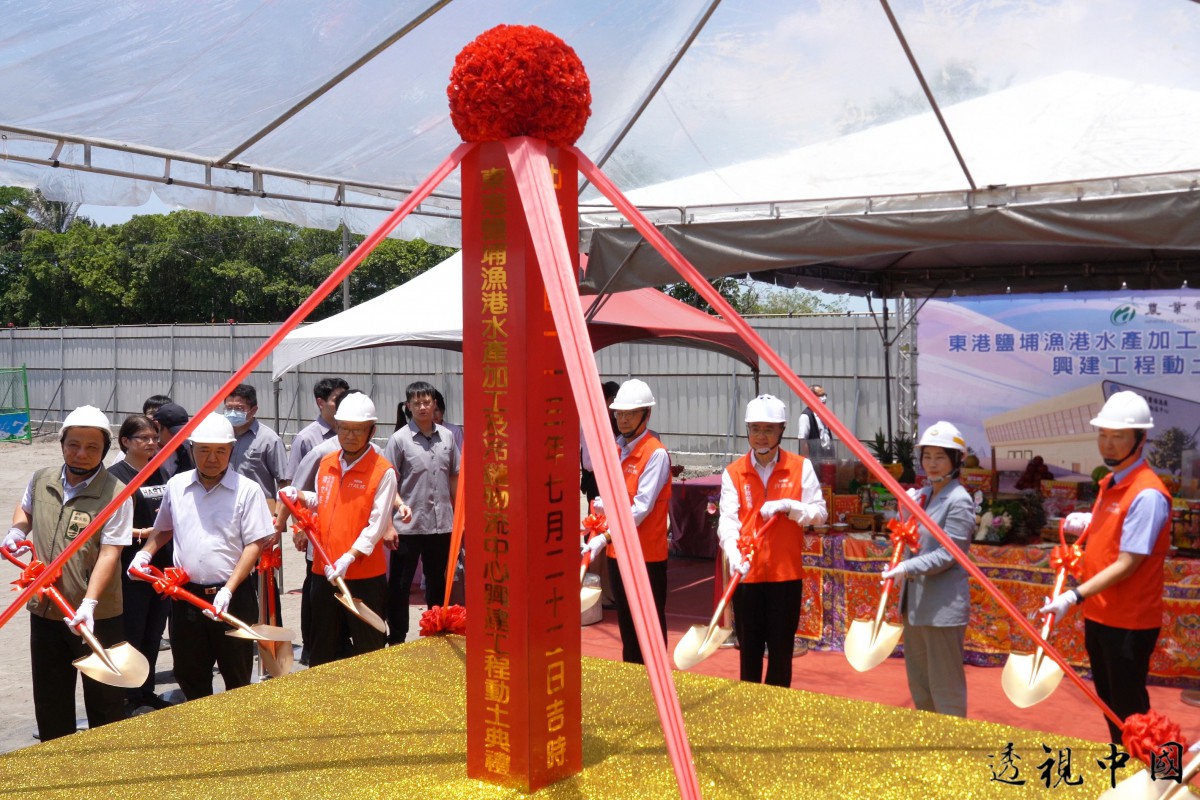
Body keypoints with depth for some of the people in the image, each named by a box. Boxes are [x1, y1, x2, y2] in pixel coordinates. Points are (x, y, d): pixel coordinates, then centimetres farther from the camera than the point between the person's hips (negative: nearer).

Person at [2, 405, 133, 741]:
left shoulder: (115, 493, -15)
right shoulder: (41, 480, 3)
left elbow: (109, 553, -20)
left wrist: (89, 603, -29)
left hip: (98, 616, -5)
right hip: (45, 611, 5)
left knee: (104, 700, 9)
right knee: (50, 700, 18)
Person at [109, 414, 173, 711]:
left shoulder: (159, 472, 12)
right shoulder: (115, 476, -8)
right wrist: (142, 533, -20)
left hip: (161, 565, 6)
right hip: (130, 568, -6)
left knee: (154, 631, 13)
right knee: (131, 632, 1)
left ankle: (146, 689, 26)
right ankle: (128, 695, 13)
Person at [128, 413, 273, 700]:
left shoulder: (247, 490, -7)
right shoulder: (176, 485, 7)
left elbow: (255, 544, -10)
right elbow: (164, 529, 23)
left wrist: (228, 590, -17)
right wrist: (145, 553, 3)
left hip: (232, 596, -4)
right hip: (186, 595, 4)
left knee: (238, 677, 7)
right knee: (189, 676, 15)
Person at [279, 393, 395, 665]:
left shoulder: (383, 471, -11)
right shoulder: (326, 464, 8)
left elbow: (377, 525, -15)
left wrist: (348, 558, -24)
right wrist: (299, 496, 6)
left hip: (365, 574, -6)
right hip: (325, 571, 6)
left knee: (368, 649, 6)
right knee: (323, 647, 17)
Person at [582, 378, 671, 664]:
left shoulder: (656, 454, -15)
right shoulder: (614, 448, 9)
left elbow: (642, 507, -22)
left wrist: (605, 537, -27)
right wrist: (602, 504, -8)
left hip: (647, 554, -8)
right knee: (626, 622, 17)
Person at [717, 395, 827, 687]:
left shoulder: (801, 467, 0)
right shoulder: (733, 472, 0)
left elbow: (820, 513, -1)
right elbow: (727, 519, -10)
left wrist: (787, 506, -19)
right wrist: (734, 553, -28)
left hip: (786, 574, 0)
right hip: (746, 573, 1)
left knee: (781, 649, 8)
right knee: (749, 649, 11)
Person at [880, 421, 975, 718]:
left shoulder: (959, 500, -13)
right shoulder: (923, 494, 11)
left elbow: (947, 554, -20)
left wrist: (907, 568, -27)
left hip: (943, 606, -9)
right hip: (915, 601, 9)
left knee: (945, 685, 1)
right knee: (918, 682, 18)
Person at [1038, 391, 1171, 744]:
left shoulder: (1147, 494, -20)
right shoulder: (1110, 484, 8)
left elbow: (1126, 565, -24)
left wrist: (1074, 597, -28)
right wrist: (1087, 525, 2)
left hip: (1129, 622, -9)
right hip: (1099, 615, 9)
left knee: (1129, 710, 3)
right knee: (1108, 701, 20)